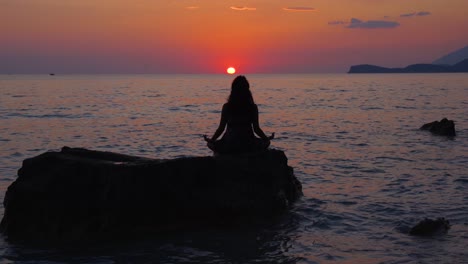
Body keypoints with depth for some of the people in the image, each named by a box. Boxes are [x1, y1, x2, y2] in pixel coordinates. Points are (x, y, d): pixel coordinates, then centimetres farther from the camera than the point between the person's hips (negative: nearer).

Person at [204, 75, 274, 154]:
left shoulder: (226, 107, -3)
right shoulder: (253, 107, -2)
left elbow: (221, 128, -2)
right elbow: (256, 128, -1)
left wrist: (211, 140, 9)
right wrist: (267, 138, 14)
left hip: (229, 147, 0)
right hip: (248, 146, 0)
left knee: (210, 144, 30)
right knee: (266, 143, 31)